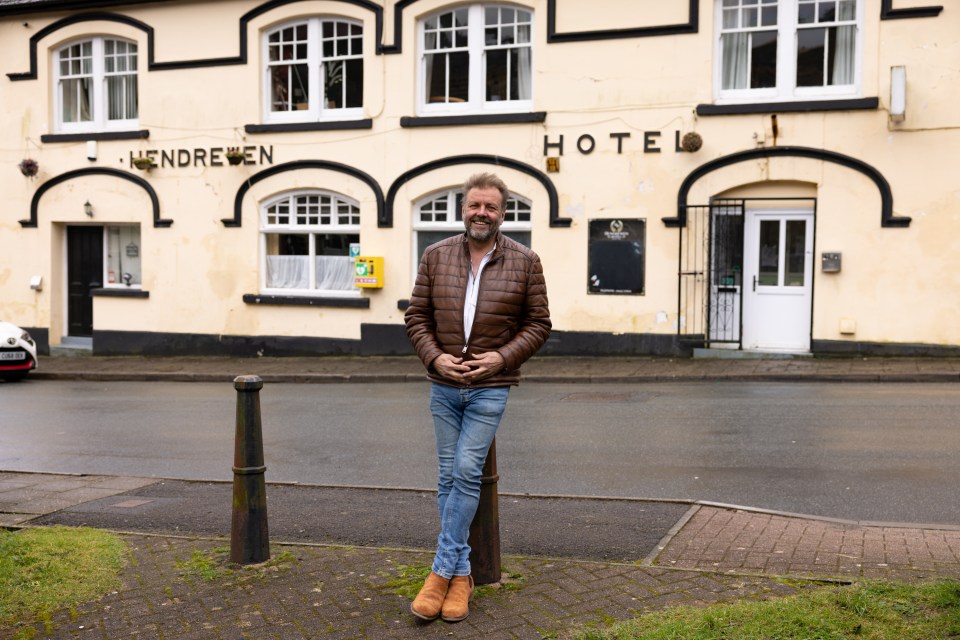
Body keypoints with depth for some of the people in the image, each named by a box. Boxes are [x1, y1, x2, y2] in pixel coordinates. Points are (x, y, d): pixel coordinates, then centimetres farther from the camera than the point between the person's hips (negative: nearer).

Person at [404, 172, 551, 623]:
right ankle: (461, 574, 18)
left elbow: (538, 324, 0)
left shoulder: (525, 262, -2)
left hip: (490, 387, -3)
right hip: (443, 386, 3)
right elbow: (416, 316, 4)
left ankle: (442, 571, 3)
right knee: (448, 476, 7)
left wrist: (502, 357, -14)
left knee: (466, 472, -10)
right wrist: (435, 356, -11)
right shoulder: (436, 256, 2)